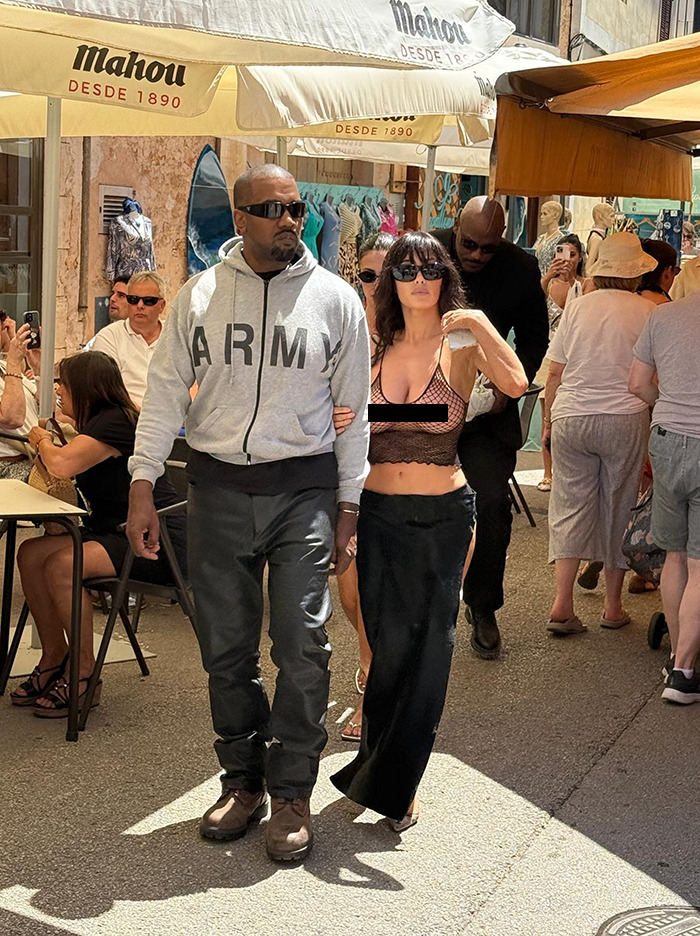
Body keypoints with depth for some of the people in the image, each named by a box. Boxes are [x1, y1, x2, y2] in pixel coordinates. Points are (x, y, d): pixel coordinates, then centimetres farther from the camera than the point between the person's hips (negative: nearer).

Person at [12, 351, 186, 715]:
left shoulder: (115, 422, -17)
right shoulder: (98, 422, 15)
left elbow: (62, 464, -30)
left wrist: (43, 441, -9)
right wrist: (50, 442, 5)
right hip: (115, 531, 10)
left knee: (62, 566, -27)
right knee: (31, 554, -4)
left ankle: (83, 677, -12)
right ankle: (53, 659, 6)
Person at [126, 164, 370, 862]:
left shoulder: (335, 299, 2)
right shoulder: (199, 296, 4)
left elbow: (354, 406, 6)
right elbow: (165, 392, 7)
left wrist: (348, 503, 3)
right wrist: (142, 484, 1)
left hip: (304, 488, -1)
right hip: (217, 489, 2)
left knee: (302, 643, -6)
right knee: (225, 646, 7)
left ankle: (291, 792, 7)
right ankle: (243, 779, 22)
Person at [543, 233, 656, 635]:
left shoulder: (578, 307, 3)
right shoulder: (647, 312, -3)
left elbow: (555, 373, 4)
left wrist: (548, 421, 14)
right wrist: (653, 420, 14)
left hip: (571, 418, 2)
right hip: (625, 420, -1)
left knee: (571, 507, 6)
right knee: (619, 508, 10)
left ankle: (563, 605, -3)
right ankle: (614, 607, 17)